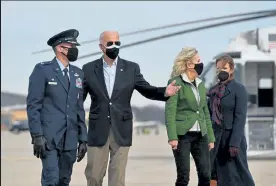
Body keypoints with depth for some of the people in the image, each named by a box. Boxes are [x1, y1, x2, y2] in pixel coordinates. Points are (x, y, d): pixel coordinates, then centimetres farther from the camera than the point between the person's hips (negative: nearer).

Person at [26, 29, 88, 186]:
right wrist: (37, 135, -15)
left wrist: (83, 138, 10)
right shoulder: (42, 70, -4)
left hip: (70, 140, 5)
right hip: (48, 138, -5)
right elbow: (33, 105, -8)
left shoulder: (78, 74, 13)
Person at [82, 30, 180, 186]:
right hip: (98, 131, 0)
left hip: (121, 131, 0)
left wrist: (165, 92, -13)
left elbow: (147, 90, 6)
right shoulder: (89, 69, 2)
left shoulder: (132, 68, 3)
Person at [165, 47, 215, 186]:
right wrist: (172, 137, -20)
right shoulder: (176, 82, -6)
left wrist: (210, 137, 14)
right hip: (183, 134, -6)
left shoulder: (201, 84, 14)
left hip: (200, 135, 6)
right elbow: (170, 112, -11)